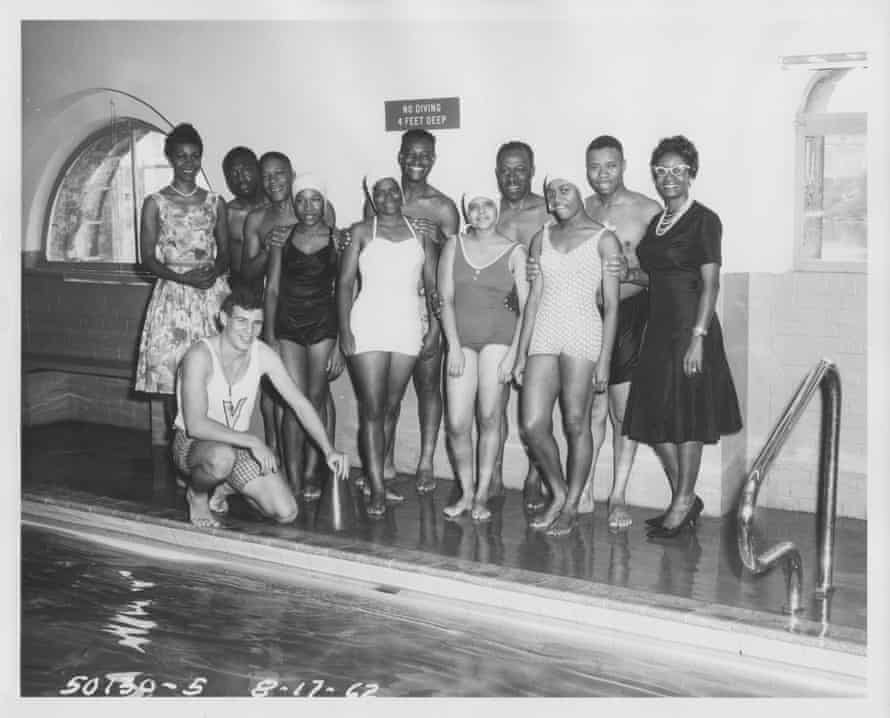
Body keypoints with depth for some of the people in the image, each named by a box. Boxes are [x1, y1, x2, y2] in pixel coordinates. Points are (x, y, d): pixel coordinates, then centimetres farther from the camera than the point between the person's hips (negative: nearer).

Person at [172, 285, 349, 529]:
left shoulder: (263, 355, -9)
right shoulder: (200, 355, -24)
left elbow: (300, 403, -5)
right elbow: (196, 426, -31)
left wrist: (328, 450, -16)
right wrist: (252, 441, -36)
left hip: (238, 444, 5)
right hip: (193, 443, -5)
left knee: (286, 513, -9)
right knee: (223, 457, -42)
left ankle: (228, 485, 18)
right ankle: (196, 495, -6)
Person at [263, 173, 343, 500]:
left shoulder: (336, 239, 0)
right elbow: (272, 289, 6)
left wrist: (341, 343, -3)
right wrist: (269, 336, 0)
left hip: (323, 326, 0)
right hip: (287, 326, 1)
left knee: (316, 401, 5)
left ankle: (310, 476, 14)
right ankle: (293, 480, -1)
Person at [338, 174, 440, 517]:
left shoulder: (420, 234, 10)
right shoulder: (361, 232, 4)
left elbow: (433, 286, 10)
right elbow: (345, 283, 0)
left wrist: (435, 328, 1)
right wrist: (344, 331, -9)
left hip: (407, 329, 3)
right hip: (368, 326, -3)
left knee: (391, 408, 8)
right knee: (371, 409, -5)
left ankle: (373, 475, 21)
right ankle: (377, 490, -2)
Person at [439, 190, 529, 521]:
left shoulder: (514, 252, 3)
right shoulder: (454, 246, 9)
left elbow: (526, 307, -1)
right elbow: (446, 300, 5)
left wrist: (513, 354, -9)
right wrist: (454, 346, -5)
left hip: (499, 336, -2)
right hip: (461, 338, 2)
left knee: (489, 418, -3)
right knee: (457, 424, -4)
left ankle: (482, 496, 9)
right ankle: (466, 493, 12)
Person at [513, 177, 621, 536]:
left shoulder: (603, 239, 2)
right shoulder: (542, 238, 14)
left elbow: (611, 305, -1)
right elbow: (534, 298, 13)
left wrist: (604, 359, -8)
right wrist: (521, 353, 9)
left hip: (583, 335, -4)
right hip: (543, 335, 4)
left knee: (576, 424, -1)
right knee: (532, 426, -3)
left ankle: (571, 506, 14)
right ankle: (558, 493, 19)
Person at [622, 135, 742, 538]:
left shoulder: (704, 220, -7)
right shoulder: (656, 222, 15)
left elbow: (710, 283, -13)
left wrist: (698, 337, -19)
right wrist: (629, 273, 3)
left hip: (689, 327, -8)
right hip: (658, 326, 8)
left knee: (686, 415, 0)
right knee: (654, 416, 8)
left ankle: (684, 502, 14)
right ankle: (684, 499, 22)